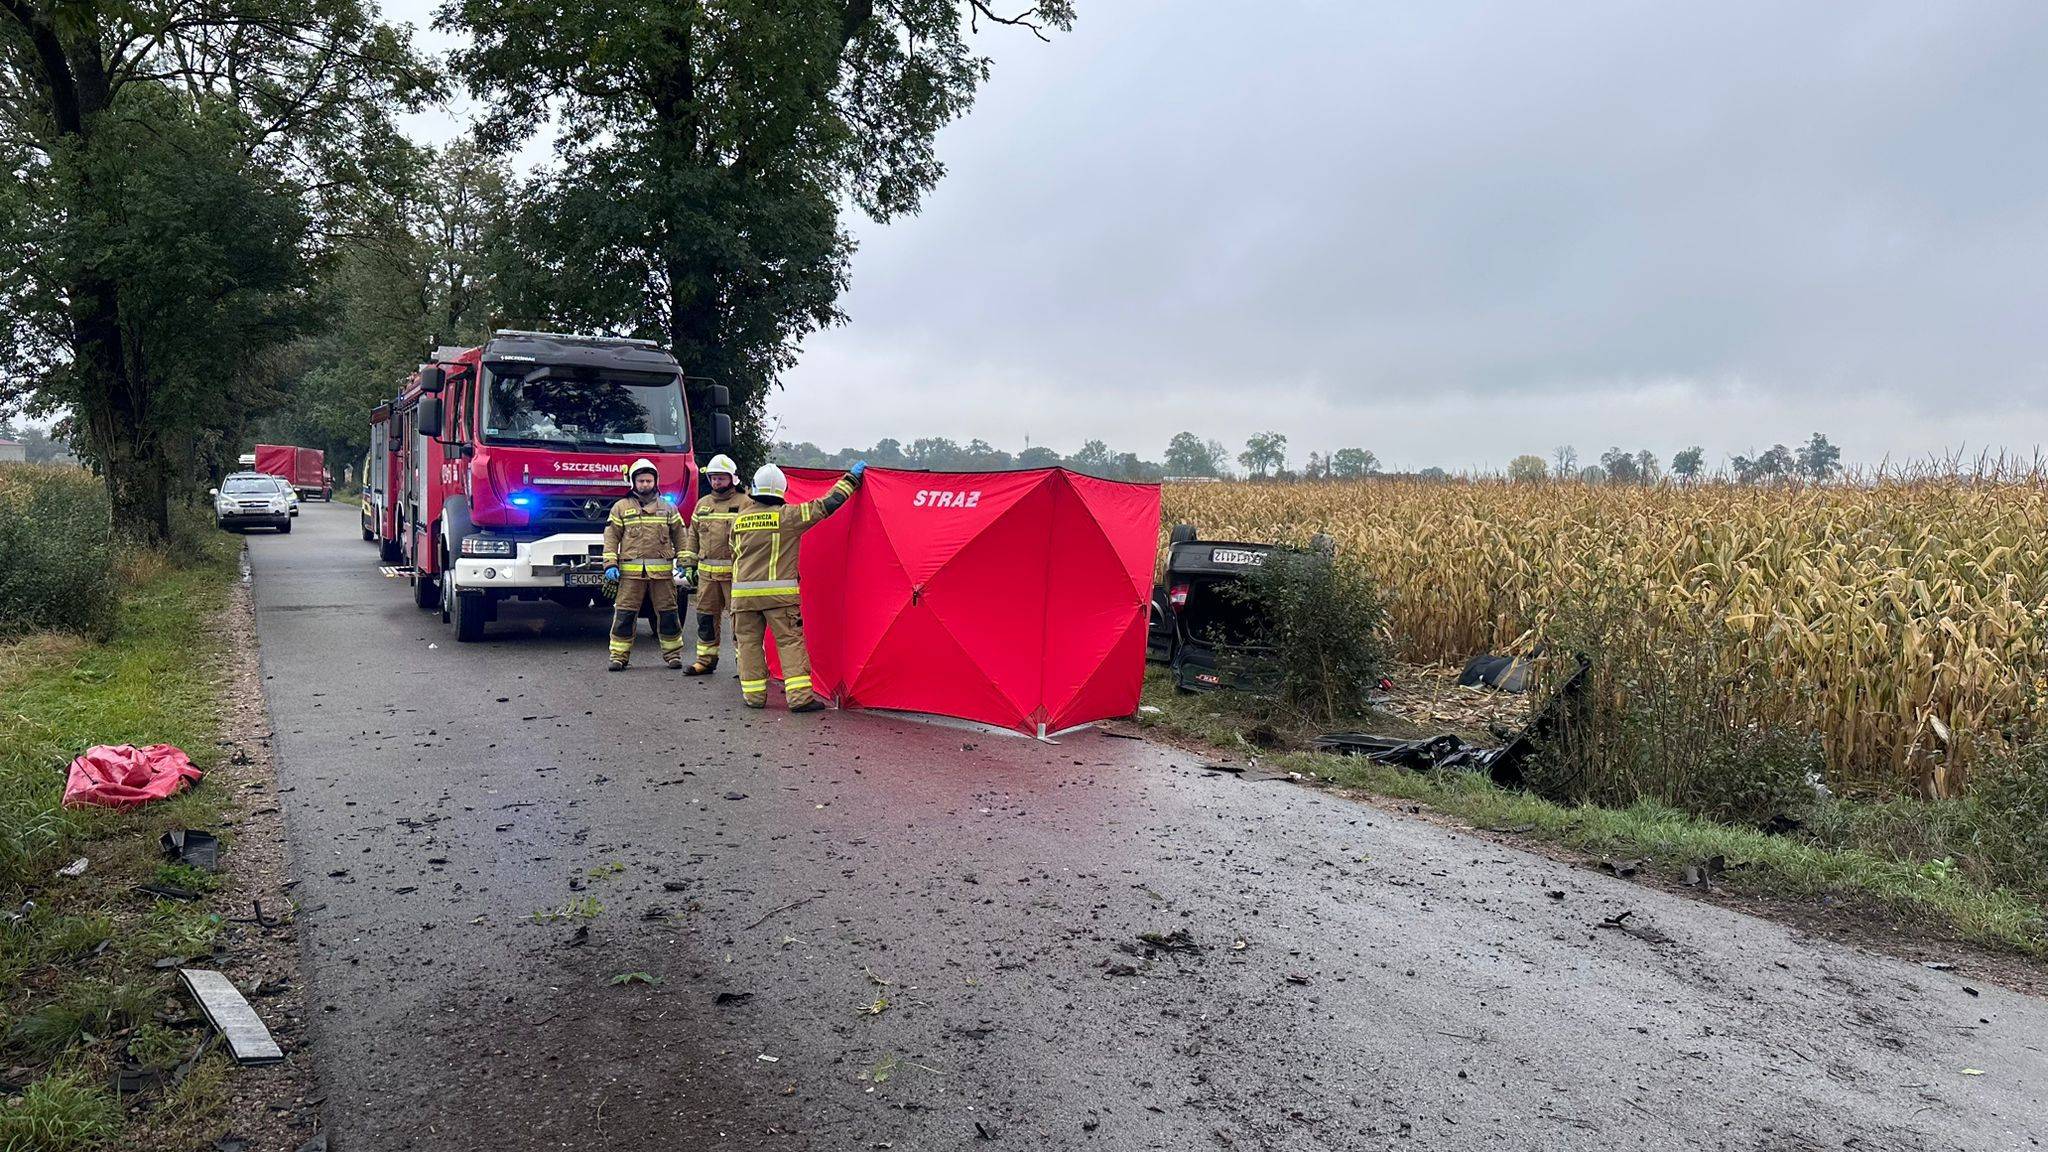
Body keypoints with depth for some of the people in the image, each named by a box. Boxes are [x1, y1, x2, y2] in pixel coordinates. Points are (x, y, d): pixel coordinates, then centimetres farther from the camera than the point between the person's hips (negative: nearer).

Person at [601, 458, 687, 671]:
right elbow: (611, 537, 6)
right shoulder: (621, 507, 9)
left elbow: (679, 536, 13)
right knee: (624, 613, -2)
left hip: (662, 571, 1)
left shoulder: (667, 508, 12)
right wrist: (610, 564, -4)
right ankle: (619, 655, 4)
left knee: (667, 613, 4)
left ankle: (673, 653, 14)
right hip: (631, 571, -1)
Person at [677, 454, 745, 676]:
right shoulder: (702, 504, 15)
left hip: (734, 573, -5)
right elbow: (693, 535, 20)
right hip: (706, 572, 5)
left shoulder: (744, 503, -1)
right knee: (706, 617, 9)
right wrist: (689, 564, 14)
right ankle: (706, 660, 18)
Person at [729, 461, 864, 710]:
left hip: (744, 594, 4)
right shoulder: (788, 515, -5)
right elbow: (827, 505, -2)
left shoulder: (739, 519, 9)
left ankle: (754, 695, 13)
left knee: (748, 642, 11)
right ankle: (800, 697, -7)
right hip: (780, 593, -4)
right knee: (790, 642, -1)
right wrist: (851, 478, 8)